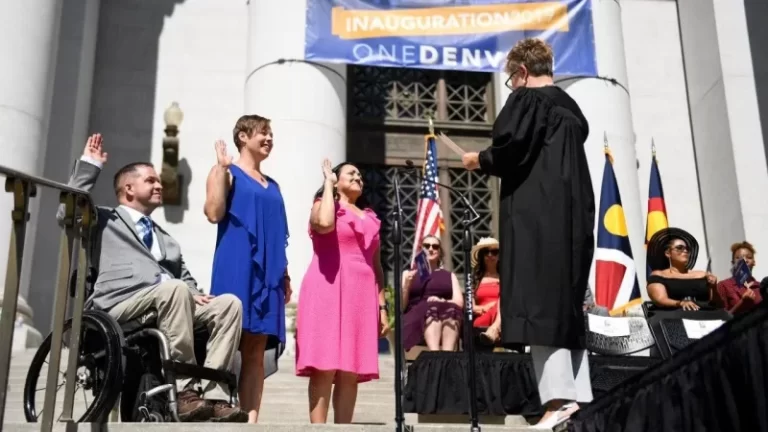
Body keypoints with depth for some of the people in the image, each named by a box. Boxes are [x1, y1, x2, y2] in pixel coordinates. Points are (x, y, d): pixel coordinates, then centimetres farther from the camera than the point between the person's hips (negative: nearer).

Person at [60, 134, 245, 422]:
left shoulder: (165, 238, 36)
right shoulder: (105, 220, 20)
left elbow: (183, 276, 27)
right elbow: (68, 213, 0)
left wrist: (194, 295, 2)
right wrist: (89, 166, 5)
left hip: (167, 301, 6)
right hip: (121, 306, -6)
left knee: (229, 303, -19)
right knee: (175, 289, -37)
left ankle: (212, 394, -29)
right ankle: (186, 391, -37)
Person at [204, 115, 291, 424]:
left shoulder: (272, 186, 22)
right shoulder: (226, 172, 5)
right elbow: (214, 214, -11)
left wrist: (285, 274, 13)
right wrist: (222, 167, -10)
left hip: (267, 272, 6)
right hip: (236, 268, -6)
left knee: (256, 349, 1)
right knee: (228, 342, -11)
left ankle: (251, 419, -1)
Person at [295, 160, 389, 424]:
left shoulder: (371, 218, 22)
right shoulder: (324, 205, 7)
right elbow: (325, 224, -19)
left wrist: (382, 306, 12)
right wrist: (328, 183, -5)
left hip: (361, 296, 5)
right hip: (329, 291, -5)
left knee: (351, 372, 1)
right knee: (325, 368, -11)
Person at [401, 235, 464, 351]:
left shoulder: (449, 276, 28)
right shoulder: (408, 274, 23)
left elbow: (459, 302, 11)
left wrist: (443, 301, -10)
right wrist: (407, 286, -8)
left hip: (449, 317, 2)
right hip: (416, 317, -1)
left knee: (450, 309, -36)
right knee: (432, 309, -38)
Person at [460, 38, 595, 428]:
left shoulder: (526, 99, -2)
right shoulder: (571, 108, 22)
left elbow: (510, 148, -15)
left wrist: (478, 160, 5)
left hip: (535, 215, -8)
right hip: (573, 216, 9)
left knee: (540, 301, -12)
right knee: (566, 303, 8)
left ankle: (559, 397, -19)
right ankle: (578, 396, 5)